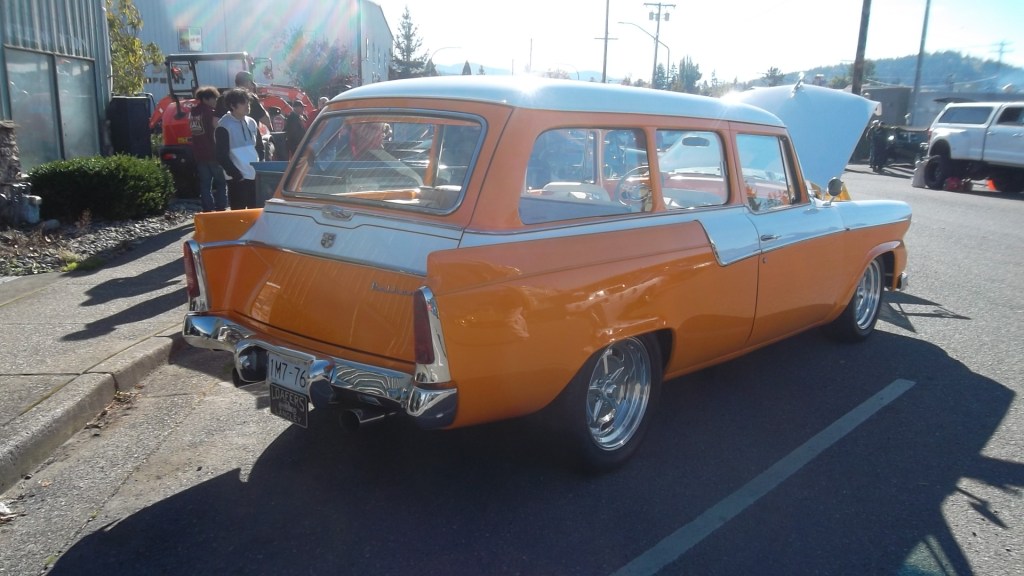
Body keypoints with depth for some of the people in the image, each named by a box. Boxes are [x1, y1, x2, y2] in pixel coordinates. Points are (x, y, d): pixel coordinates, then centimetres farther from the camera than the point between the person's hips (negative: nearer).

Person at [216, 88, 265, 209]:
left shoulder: (251, 122, 11)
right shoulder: (224, 126, -9)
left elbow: (260, 147, 19)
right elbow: (221, 156, -12)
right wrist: (235, 174, -15)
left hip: (255, 175, 6)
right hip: (238, 178, -6)